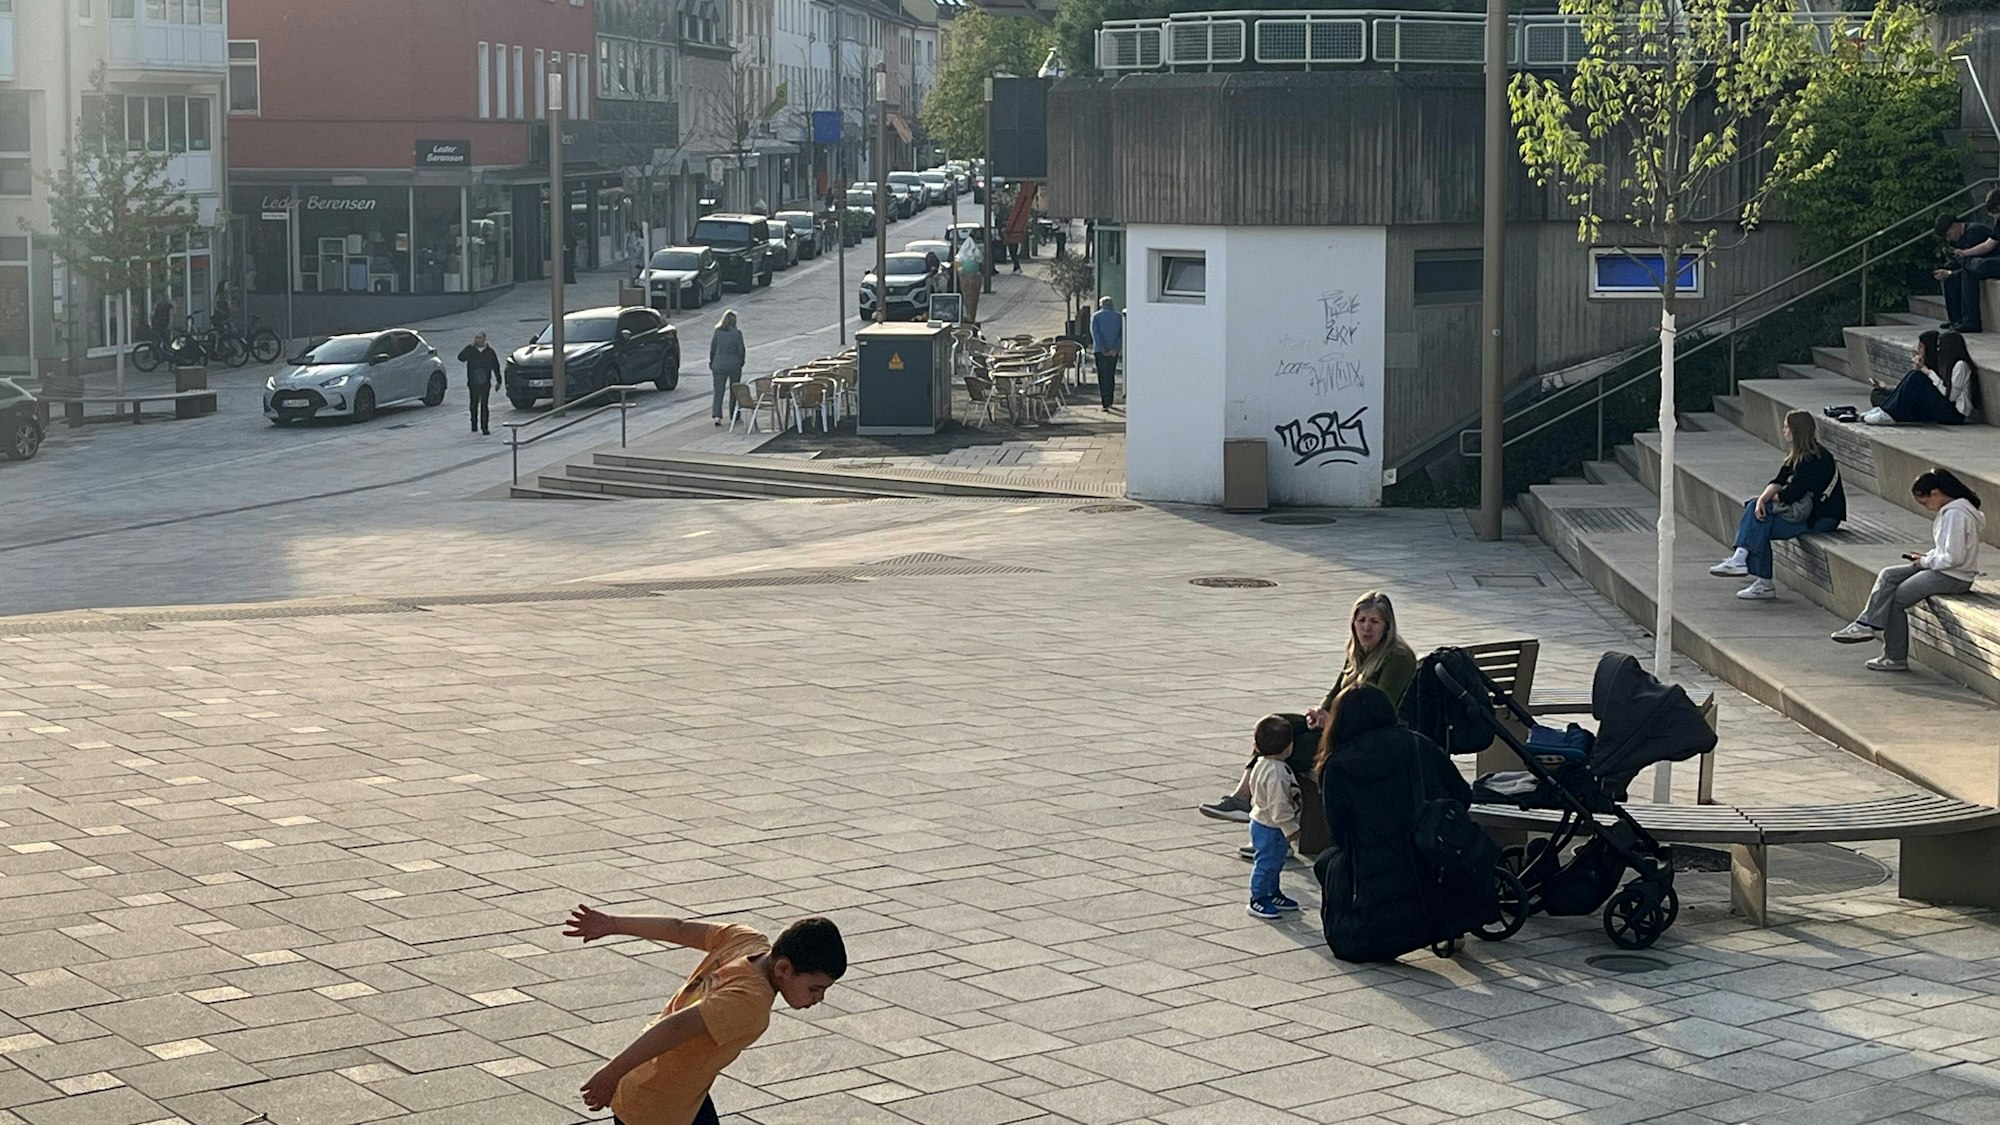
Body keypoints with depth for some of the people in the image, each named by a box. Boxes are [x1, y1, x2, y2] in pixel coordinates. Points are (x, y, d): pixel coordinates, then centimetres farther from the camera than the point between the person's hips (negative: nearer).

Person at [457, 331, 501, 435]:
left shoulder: (489, 352, 4)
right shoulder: (471, 351, 4)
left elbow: (496, 366, 9)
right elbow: (461, 357, -13)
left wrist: (498, 380, 7)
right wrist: (470, 346, -14)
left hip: (485, 383, -2)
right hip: (473, 383, 2)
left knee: (484, 405, -6)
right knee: (473, 404, 11)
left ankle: (484, 427, -6)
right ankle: (474, 424, 24)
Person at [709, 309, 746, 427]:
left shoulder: (717, 332, 0)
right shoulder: (737, 333, -8)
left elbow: (712, 348, 5)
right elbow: (741, 349, -5)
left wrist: (711, 363, 16)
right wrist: (741, 362, 12)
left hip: (719, 364, 2)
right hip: (734, 363, -2)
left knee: (718, 391, 0)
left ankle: (717, 415, -13)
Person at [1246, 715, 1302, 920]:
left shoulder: (1263, 764, 3)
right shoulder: (1276, 773, -29)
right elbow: (1278, 804, -28)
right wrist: (1290, 828, -19)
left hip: (1263, 824, 10)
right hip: (1271, 828, -10)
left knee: (1274, 863, 22)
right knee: (1266, 863, 1)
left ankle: (1273, 894, 36)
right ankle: (1258, 899, 10)